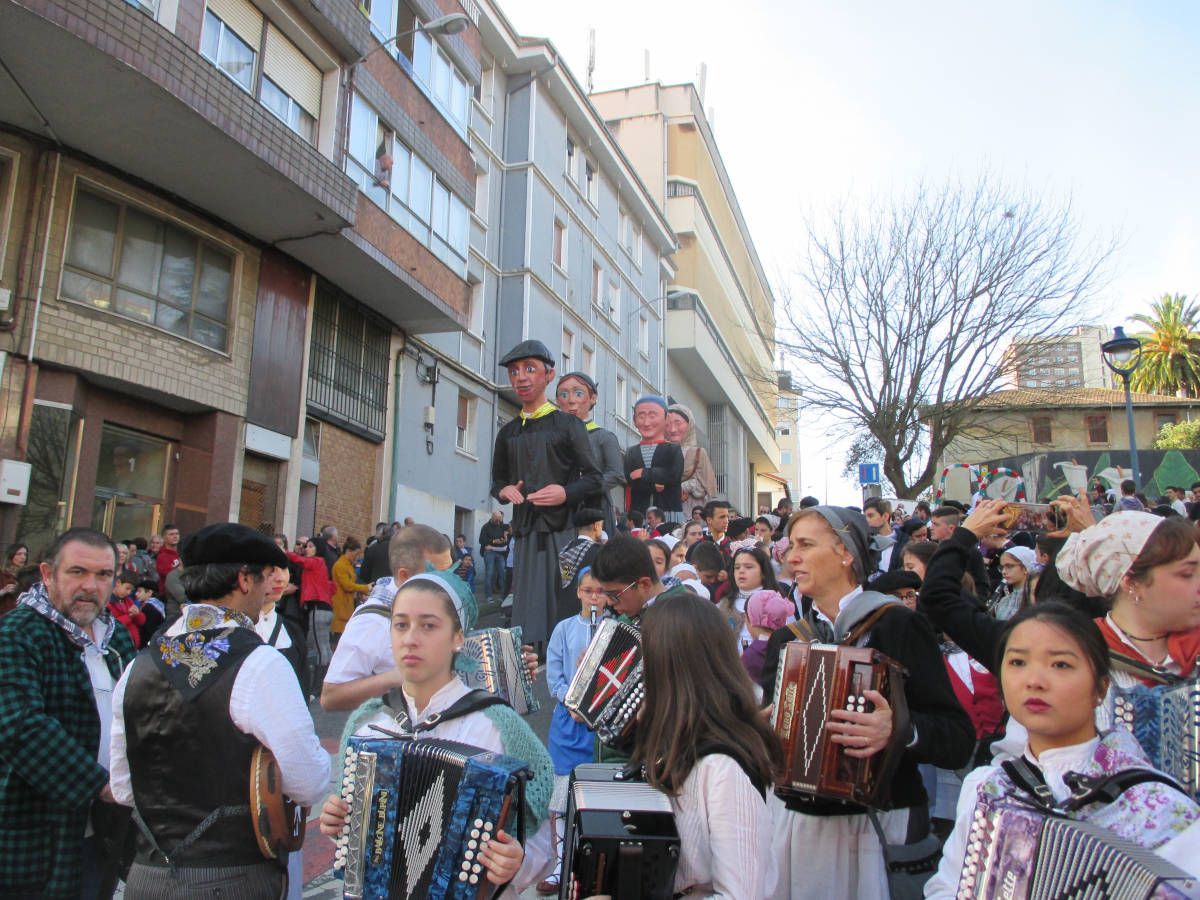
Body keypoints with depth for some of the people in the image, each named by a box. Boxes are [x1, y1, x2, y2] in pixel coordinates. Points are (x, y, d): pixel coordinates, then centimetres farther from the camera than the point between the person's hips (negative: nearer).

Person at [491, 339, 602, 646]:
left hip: (562, 529, -4)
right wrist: (504, 490, 2)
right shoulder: (508, 433, 17)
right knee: (527, 610, 1)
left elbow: (594, 479, 1)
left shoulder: (568, 424, 4)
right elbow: (498, 480, 26)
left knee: (563, 607, -7)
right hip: (525, 532, 4)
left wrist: (566, 493, -17)